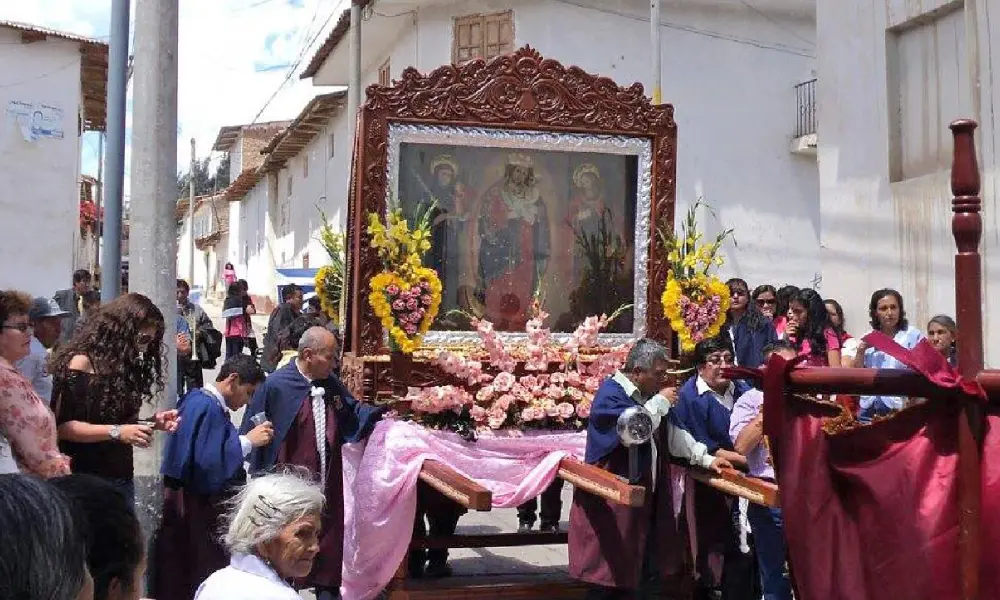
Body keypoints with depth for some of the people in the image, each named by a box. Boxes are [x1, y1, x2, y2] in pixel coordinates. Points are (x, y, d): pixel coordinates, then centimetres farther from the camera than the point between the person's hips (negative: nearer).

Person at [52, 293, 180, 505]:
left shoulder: (124, 365, 12)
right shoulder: (81, 363, -11)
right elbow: (60, 426, -18)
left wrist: (152, 423, 0)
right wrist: (116, 432, -24)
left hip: (121, 477, 8)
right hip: (87, 480, -8)